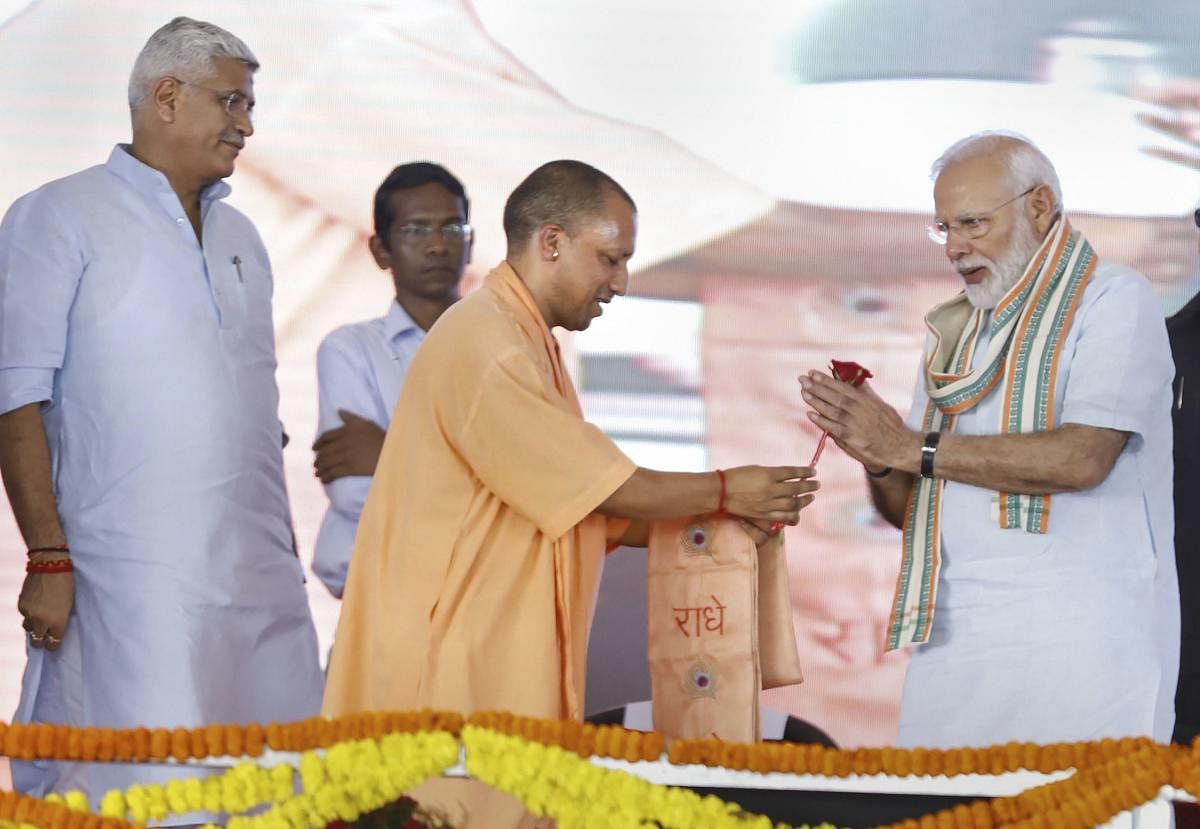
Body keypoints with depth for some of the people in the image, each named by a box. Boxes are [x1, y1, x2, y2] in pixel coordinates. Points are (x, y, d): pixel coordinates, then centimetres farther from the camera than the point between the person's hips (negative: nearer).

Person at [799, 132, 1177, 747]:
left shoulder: (1113, 300, -1)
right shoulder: (954, 333, 19)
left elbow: (1082, 458, -16)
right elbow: (908, 510, 20)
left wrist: (912, 447, -13)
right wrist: (878, 460, -4)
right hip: (954, 644, 6)